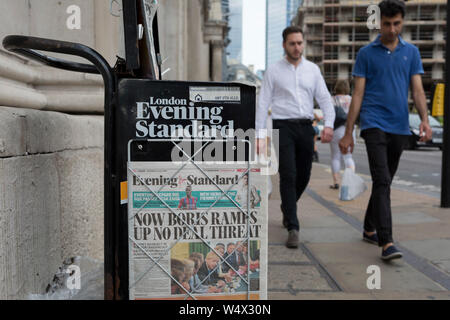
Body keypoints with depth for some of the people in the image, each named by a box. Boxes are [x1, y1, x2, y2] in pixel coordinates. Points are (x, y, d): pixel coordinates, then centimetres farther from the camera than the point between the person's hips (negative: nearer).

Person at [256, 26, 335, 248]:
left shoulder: (313, 69, 12)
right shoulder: (273, 71, 4)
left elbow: (324, 98, 6)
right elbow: (263, 104, 1)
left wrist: (329, 124, -11)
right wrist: (260, 135, -7)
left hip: (306, 127, 4)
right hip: (283, 127, -3)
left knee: (303, 177, 11)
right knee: (288, 176, -12)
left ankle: (287, 210, 39)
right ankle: (293, 228, -9)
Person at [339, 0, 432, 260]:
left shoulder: (411, 52, 11)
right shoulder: (366, 53, 3)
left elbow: (418, 89, 6)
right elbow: (358, 94, 1)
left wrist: (425, 119, -12)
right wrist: (348, 133, -2)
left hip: (400, 127, 4)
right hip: (374, 125, -4)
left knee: (385, 181, 12)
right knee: (382, 182, -15)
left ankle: (370, 229, 27)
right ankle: (386, 242, -17)